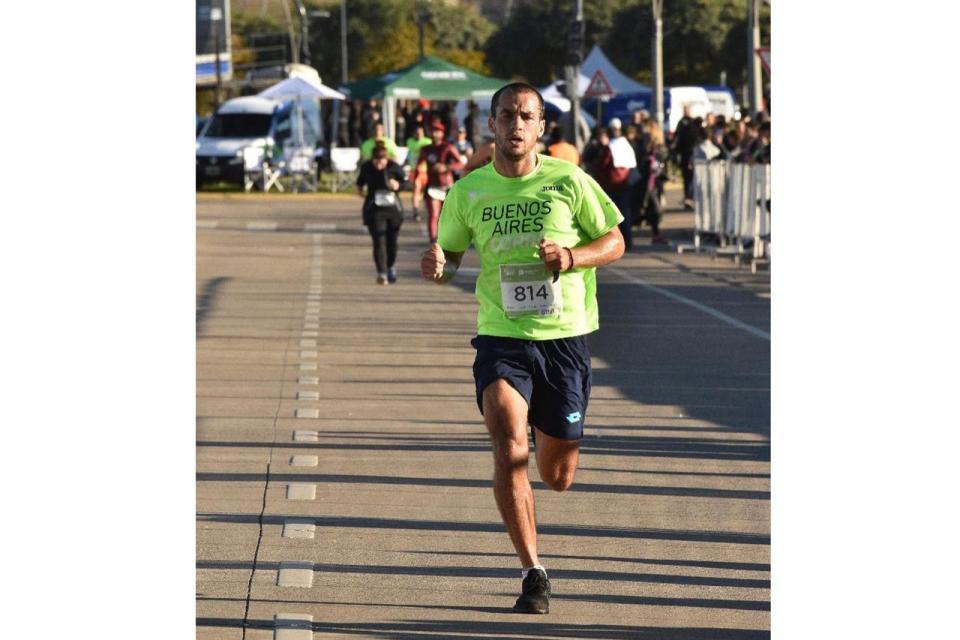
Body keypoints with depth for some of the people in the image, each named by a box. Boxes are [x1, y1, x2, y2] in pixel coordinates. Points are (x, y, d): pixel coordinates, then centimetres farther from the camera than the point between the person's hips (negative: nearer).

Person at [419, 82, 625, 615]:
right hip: (501, 338, 0)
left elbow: (614, 241, 5)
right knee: (508, 449, -22)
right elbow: (450, 254, 13)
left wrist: (570, 257, -15)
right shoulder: (468, 192, 1)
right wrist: (437, 266, -11)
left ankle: (547, 434, 48)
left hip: (565, 336, 0)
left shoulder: (569, 181, -3)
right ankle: (533, 572, -13)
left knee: (558, 478, 8)